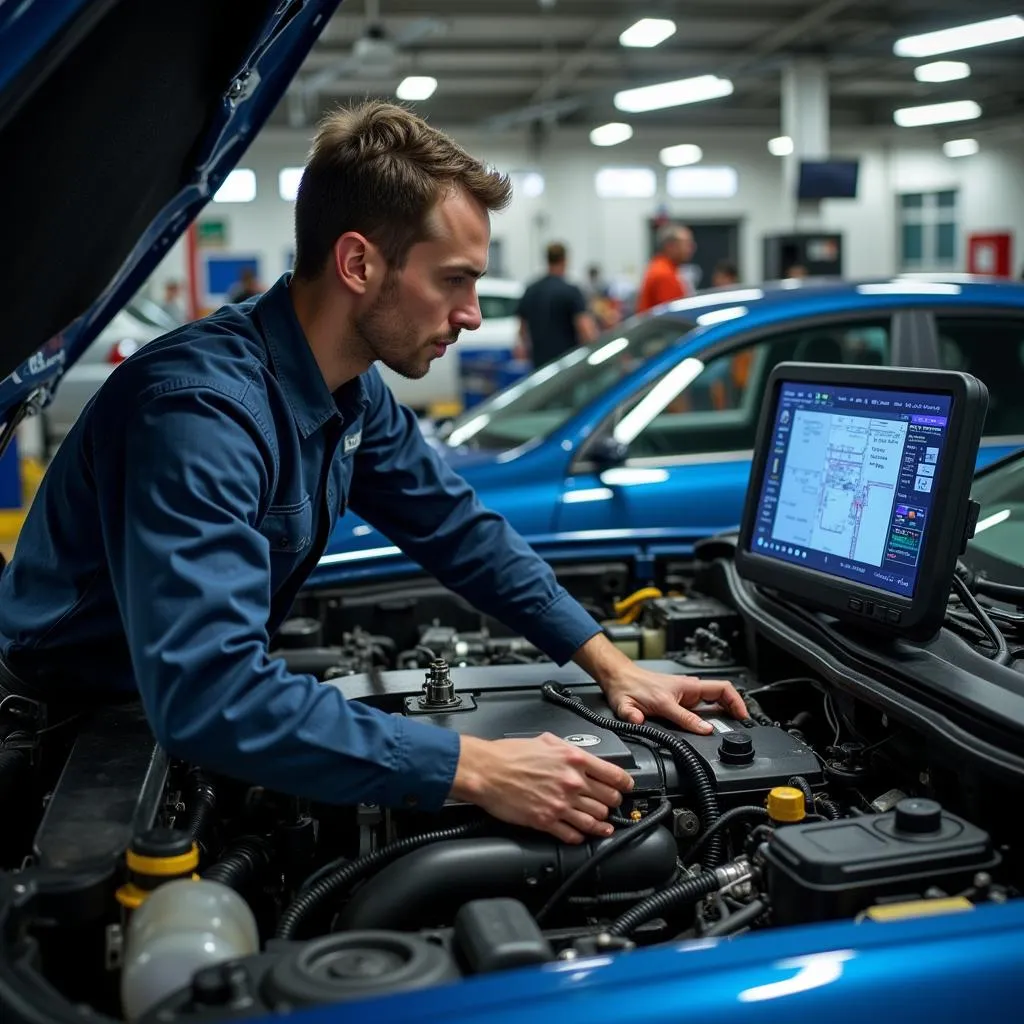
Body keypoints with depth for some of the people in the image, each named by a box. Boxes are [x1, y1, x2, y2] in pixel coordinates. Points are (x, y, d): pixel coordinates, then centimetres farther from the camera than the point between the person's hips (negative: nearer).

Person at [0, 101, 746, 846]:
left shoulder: (352, 389, -5)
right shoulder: (203, 405, -33)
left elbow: (459, 528, 4)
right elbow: (209, 697, -42)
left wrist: (612, 666, -7)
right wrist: (475, 771, -41)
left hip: (218, 699, 7)